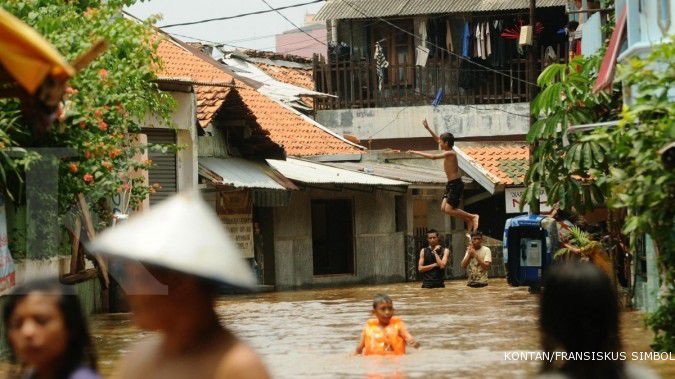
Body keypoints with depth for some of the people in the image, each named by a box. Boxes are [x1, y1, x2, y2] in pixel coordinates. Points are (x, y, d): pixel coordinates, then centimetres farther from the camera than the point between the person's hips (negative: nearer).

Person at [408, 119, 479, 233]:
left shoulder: (450, 153, -17)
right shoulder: (448, 152, 9)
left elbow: (433, 156, -25)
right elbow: (437, 139, 22)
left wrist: (416, 152, -21)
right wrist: (428, 129, 22)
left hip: (456, 184, -9)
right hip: (451, 184, 9)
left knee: (449, 210, -9)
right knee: (444, 208, 7)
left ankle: (472, 217, 0)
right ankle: (469, 220, 12)